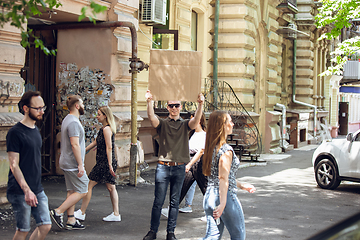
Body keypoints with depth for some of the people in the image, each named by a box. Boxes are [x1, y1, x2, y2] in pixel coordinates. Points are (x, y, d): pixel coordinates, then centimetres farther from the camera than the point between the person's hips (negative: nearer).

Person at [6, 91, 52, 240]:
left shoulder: (36, 130, 13)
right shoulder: (15, 132, -13)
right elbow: (14, 166, -16)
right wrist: (27, 190, -23)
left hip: (37, 189, 8)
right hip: (20, 192, -8)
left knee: (45, 226, 5)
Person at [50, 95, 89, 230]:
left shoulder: (68, 120, 15)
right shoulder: (74, 122, -18)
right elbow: (75, 144, -24)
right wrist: (80, 165, -23)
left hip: (66, 163, 10)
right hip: (73, 164, -10)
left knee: (72, 191, 11)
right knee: (82, 191, -4)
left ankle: (71, 221, 14)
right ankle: (58, 212, -4)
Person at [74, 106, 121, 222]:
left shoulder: (106, 129, -15)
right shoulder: (103, 129, 15)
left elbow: (109, 148, -20)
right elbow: (95, 142, 22)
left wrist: (110, 165, -23)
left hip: (104, 163, -10)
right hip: (104, 163, 10)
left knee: (89, 185, -2)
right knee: (111, 187, 10)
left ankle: (82, 213, 6)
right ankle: (116, 214, 12)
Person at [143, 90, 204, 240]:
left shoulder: (185, 125, 8)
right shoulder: (162, 124, 5)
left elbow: (196, 120, -12)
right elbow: (152, 118, -15)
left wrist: (200, 105, -31)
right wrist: (149, 102, -34)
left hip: (179, 167, 1)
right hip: (163, 167, -1)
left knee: (174, 202, 7)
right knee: (158, 201, 1)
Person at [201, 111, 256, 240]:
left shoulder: (211, 148, 10)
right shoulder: (226, 150, -16)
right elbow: (223, 179, -21)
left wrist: (241, 185, 22)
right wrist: (222, 203, -22)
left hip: (209, 197, 8)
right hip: (226, 196, -7)